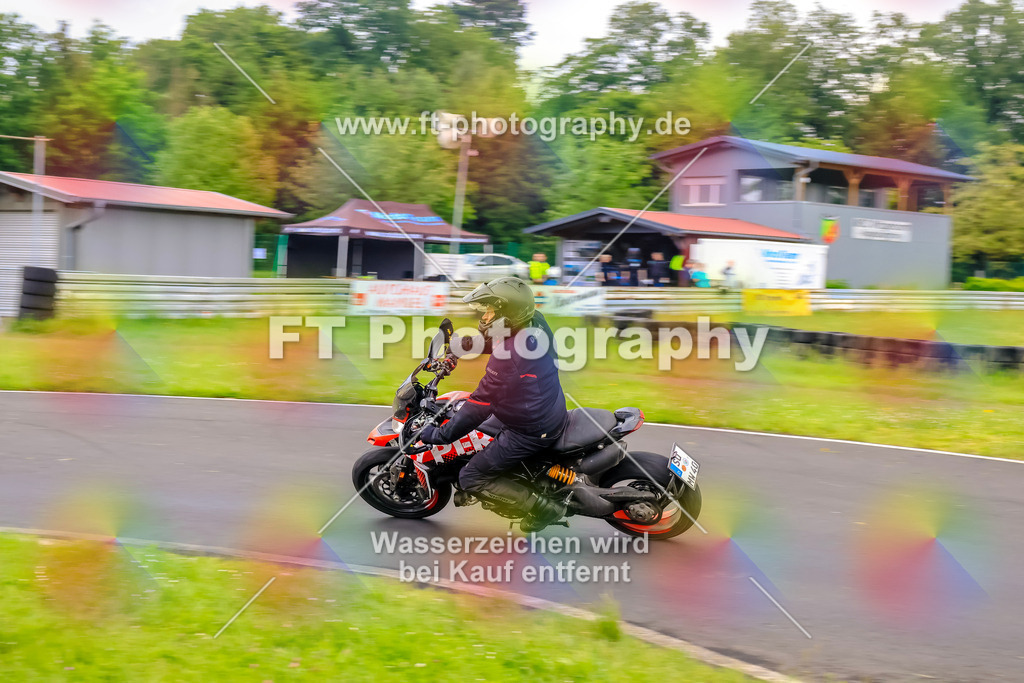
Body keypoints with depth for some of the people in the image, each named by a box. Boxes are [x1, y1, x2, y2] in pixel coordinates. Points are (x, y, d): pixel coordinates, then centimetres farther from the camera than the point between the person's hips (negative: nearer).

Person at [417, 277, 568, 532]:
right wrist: (470, 343, 3)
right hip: (554, 413, 9)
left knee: (471, 478, -1)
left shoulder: (506, 358, -30)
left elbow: (480, 405, -25)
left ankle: (541, 507, -3)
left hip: (531, 432, -9)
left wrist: (441, 435, -17)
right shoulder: (536, 322, -6)